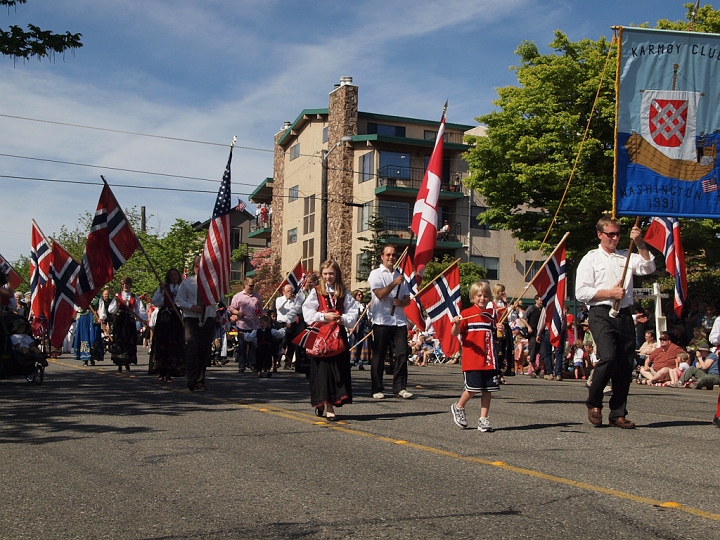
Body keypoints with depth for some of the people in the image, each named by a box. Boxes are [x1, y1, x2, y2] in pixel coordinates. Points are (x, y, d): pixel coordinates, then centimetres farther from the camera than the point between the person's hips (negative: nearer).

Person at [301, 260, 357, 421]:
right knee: (324, 369, -5)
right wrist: (324, 316, -15)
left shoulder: (344, 293, 11)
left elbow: (352, 313, 4)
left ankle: (324, 403, 13)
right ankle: (328, 407, 0)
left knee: (339, 369, 1)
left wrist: (342, 319, -14)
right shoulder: (316, 292, 4)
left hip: (339, 335, 3)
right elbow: (308, 313, -4)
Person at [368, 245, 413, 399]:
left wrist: (401, 302, -5)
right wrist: (394, 283, -14)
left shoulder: (400, 276, 19)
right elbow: (380, 294, -10)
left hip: (399, 321, 4)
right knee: (379, 356, 0)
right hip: (382, 321, -4)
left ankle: (400, 387, 5)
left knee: (402, 353, -3)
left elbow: (408, 299, 16)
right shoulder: (376, 274, 4)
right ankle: (377, 389, 7)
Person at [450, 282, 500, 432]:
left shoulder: (493, 314, 12)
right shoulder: (466, 313, -1)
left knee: (488, 389, 3)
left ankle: (483, 419, 12)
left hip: (489, 359, 4)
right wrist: (456, 323, -24)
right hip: (472, 359, -4)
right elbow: (454, 333, -4)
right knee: (473, 388, -6)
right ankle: (458, 407, 21)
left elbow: (497, 334, 22)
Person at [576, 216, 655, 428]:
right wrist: (610, 293, -8)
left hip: (624, 315, 5)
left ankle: (618, 414, 12)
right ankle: (593, 404, -2)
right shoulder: (590, 259, 6)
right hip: (602, 315, -5)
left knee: (626, 365, 2)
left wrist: (640, 244, -6)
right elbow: (581, 292, -2)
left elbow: (648, 267, 2)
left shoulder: (627, 257, 19)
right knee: (608, 357, -22)